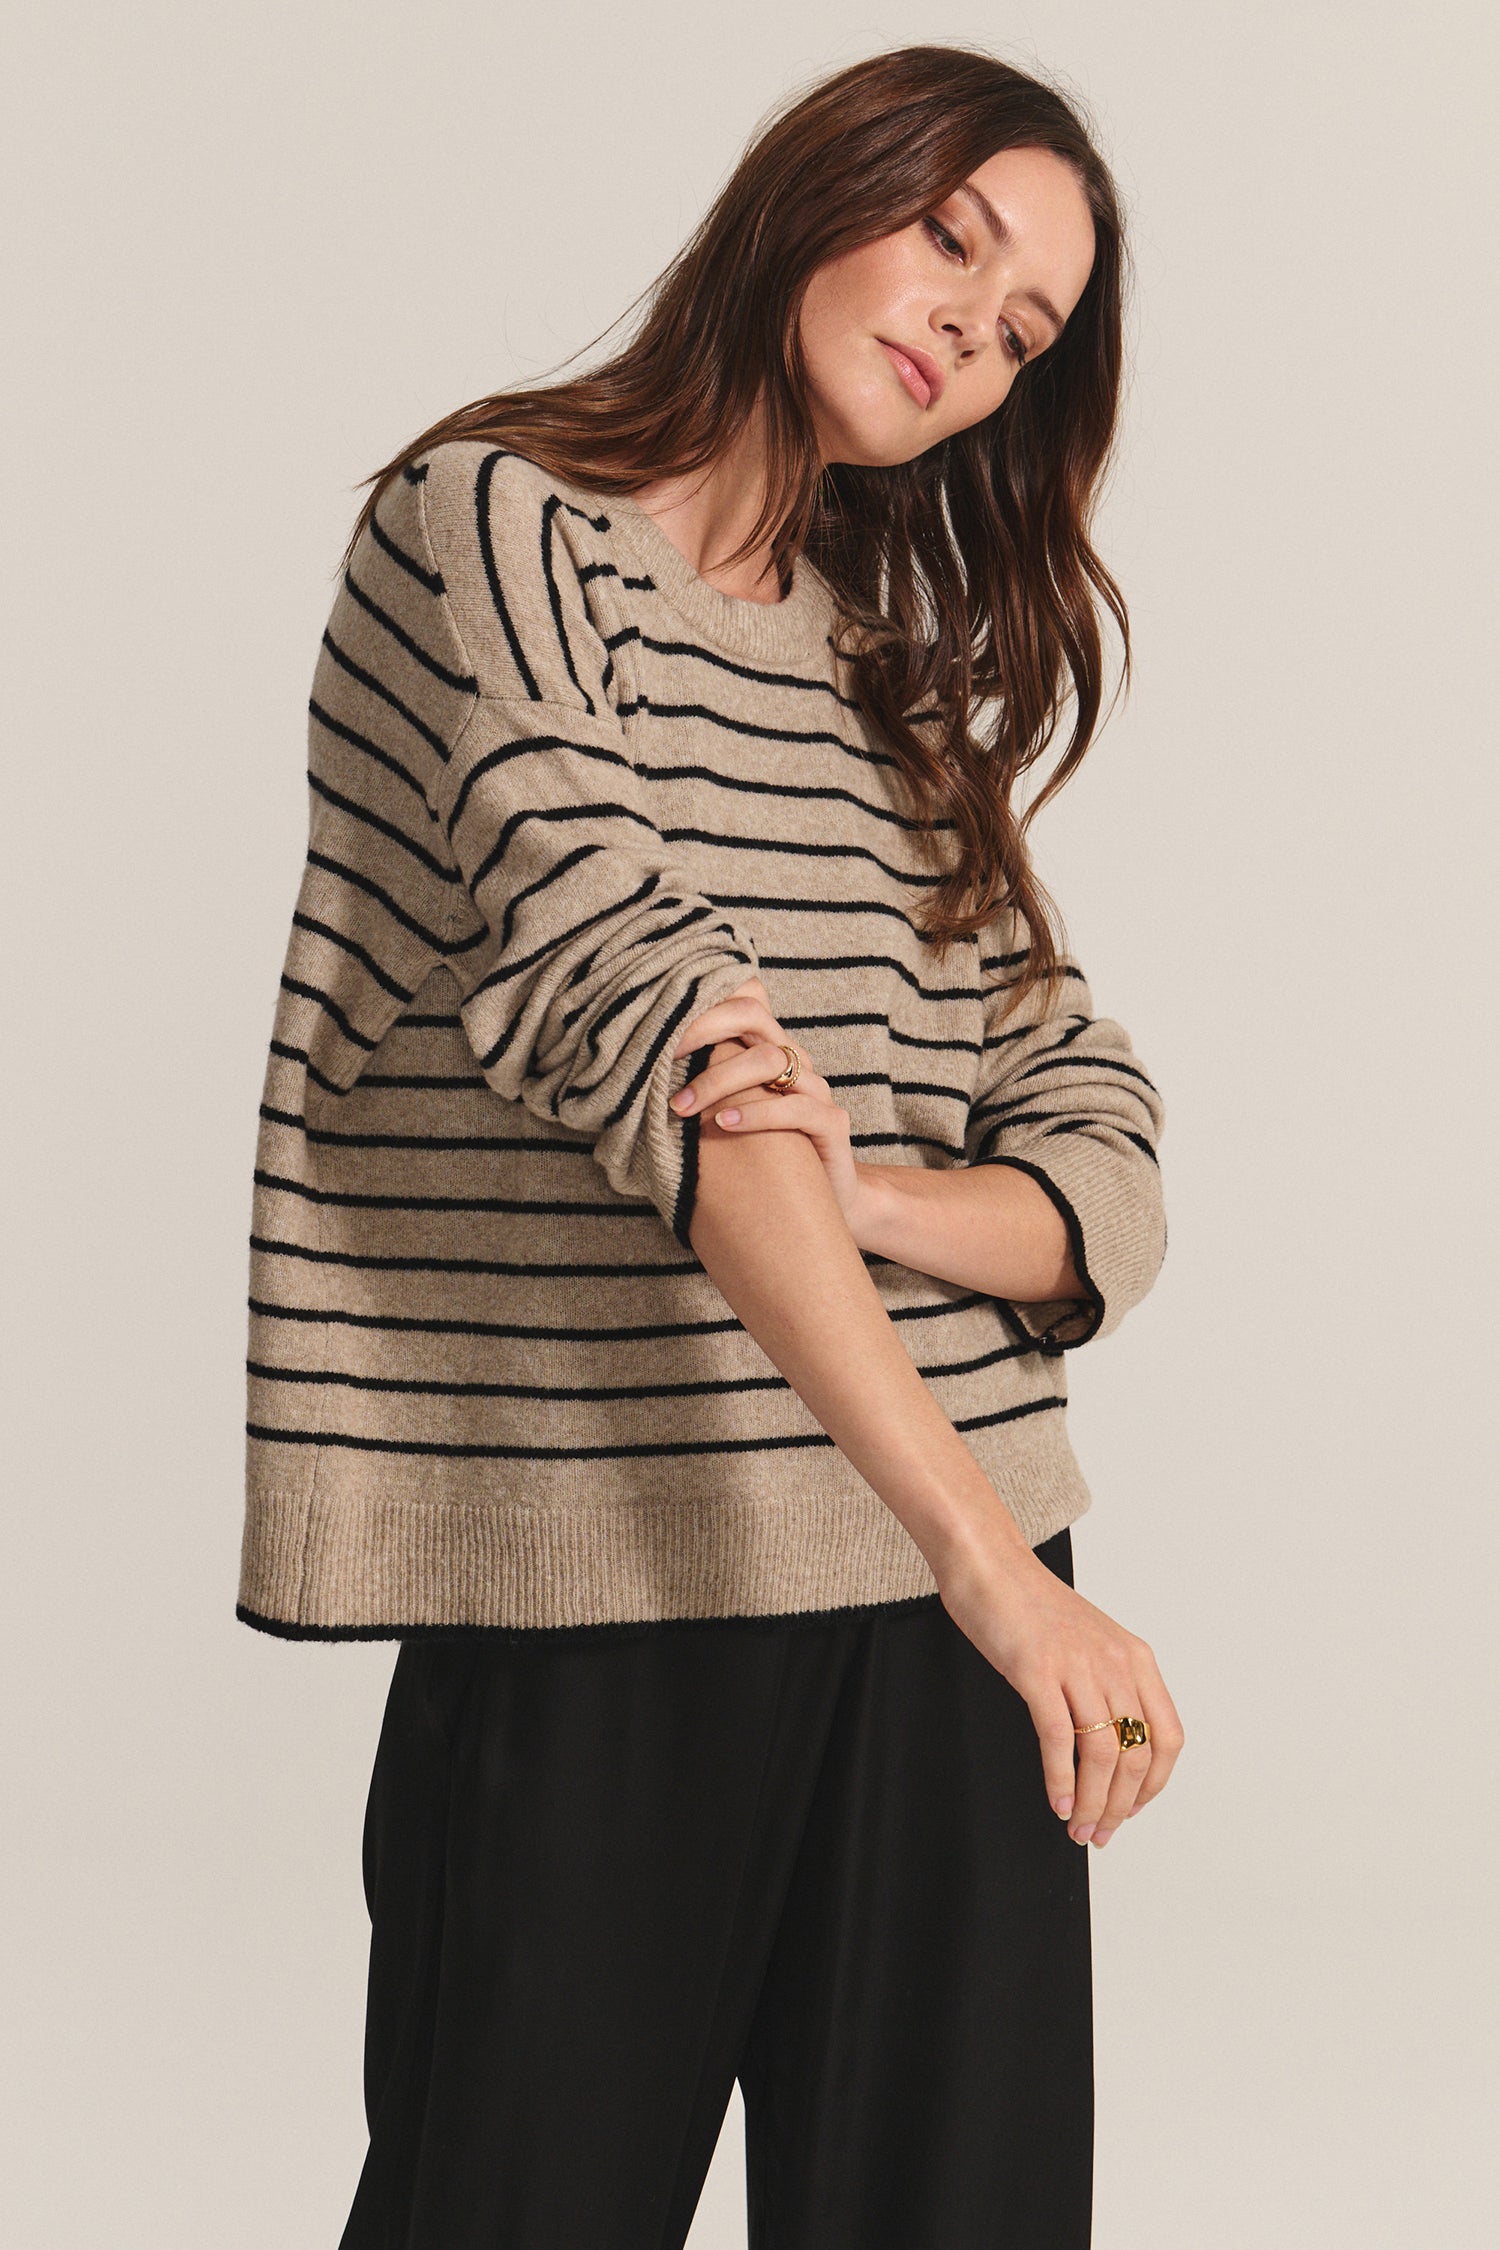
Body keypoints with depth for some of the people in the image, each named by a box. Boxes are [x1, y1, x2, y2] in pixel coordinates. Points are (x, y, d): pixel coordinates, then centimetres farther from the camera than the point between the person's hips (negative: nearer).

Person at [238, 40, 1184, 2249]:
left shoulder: (909, 679, 18)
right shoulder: (491, 527, -2)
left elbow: (1109, 1167, 9)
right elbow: (631, 1014, -17)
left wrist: (863, 1191, -15)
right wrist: (985, 1552, -25)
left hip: (952, 1599, 6)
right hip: (595, 1607, -5)